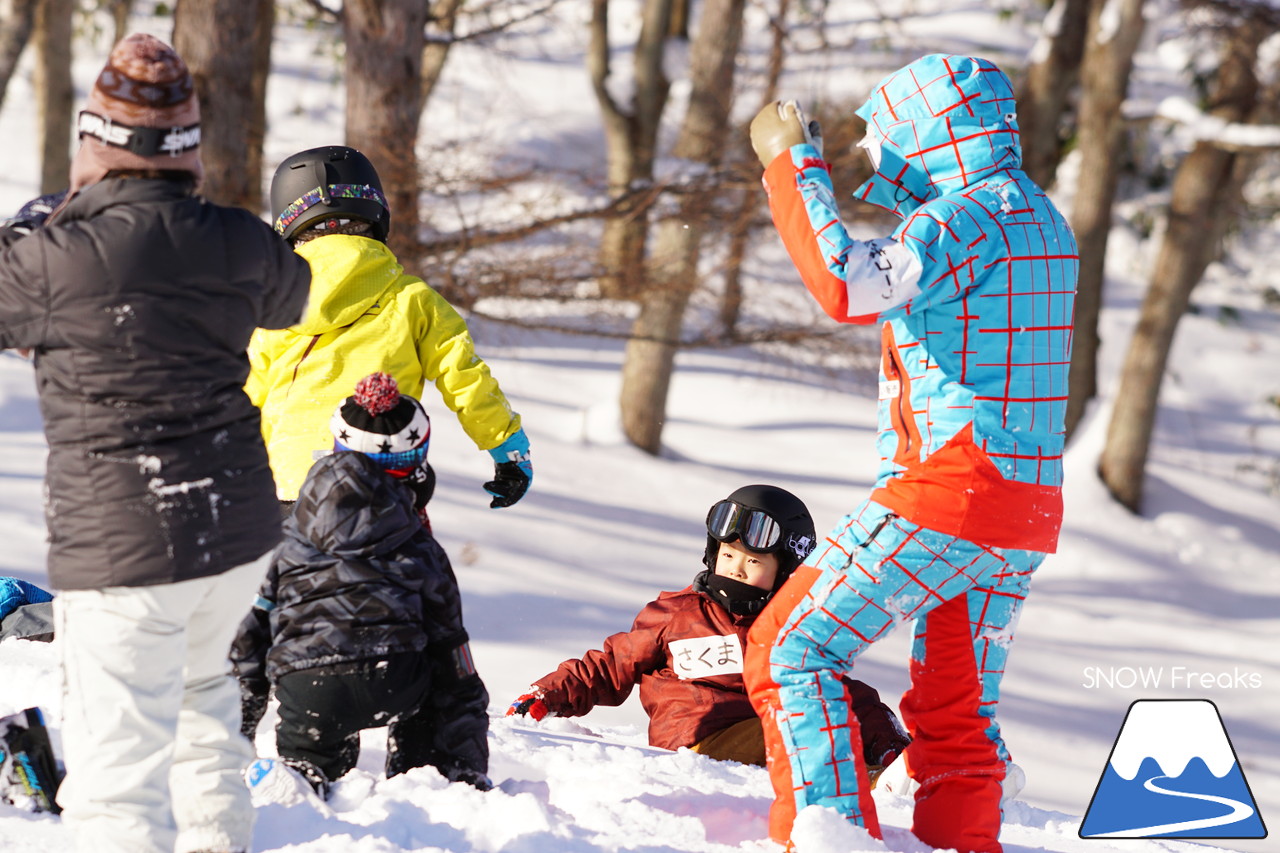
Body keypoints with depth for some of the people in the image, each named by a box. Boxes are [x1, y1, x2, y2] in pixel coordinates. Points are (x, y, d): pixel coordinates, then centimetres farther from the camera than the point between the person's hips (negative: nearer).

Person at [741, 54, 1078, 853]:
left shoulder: (975, 215, -13)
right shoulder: (1040, 219, 17)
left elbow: (848, 286, -27)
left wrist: (792, 162, -18)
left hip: (947, 489, -9)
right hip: (1025, 514, 9)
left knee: (789, 651, -4)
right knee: (957, 716, 15)